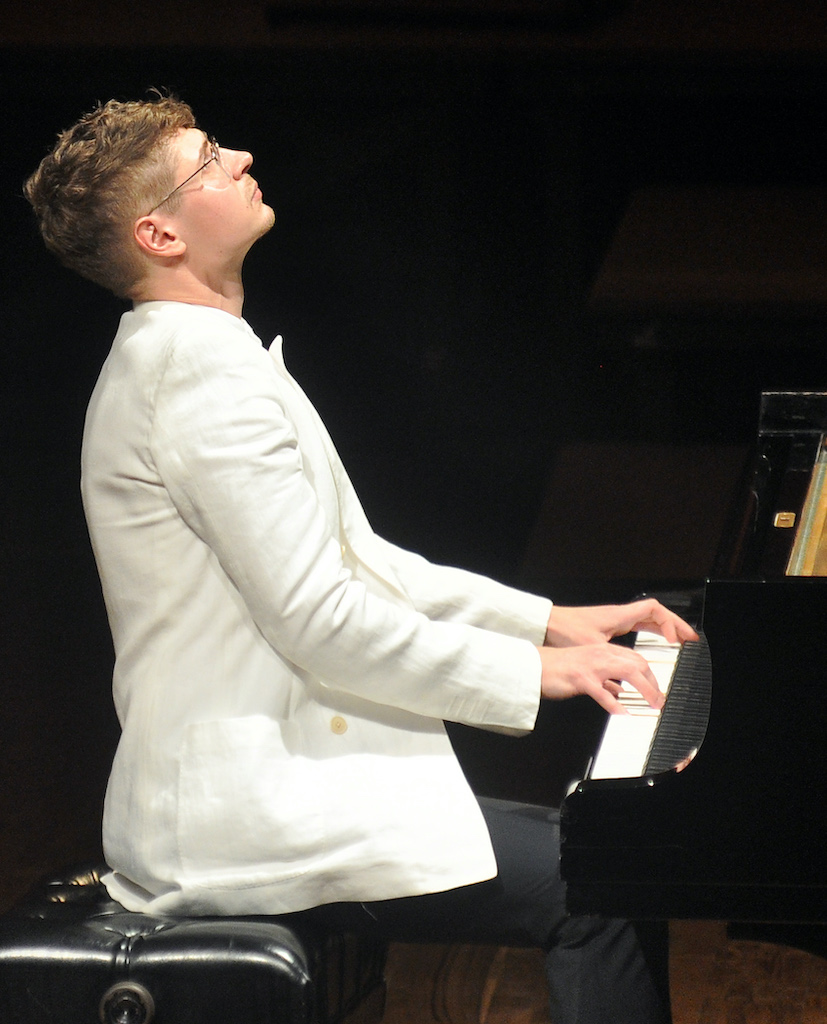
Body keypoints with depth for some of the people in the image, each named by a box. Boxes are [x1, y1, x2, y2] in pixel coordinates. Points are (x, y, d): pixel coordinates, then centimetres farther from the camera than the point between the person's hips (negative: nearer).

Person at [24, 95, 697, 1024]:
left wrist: (554, 622, 14)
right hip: (247, 823, -11)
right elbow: (318, 620, -21)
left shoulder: (176, 354, 18)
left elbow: (354, 558, 21)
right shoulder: (201, 366, -17)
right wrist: (534, 670, -14)